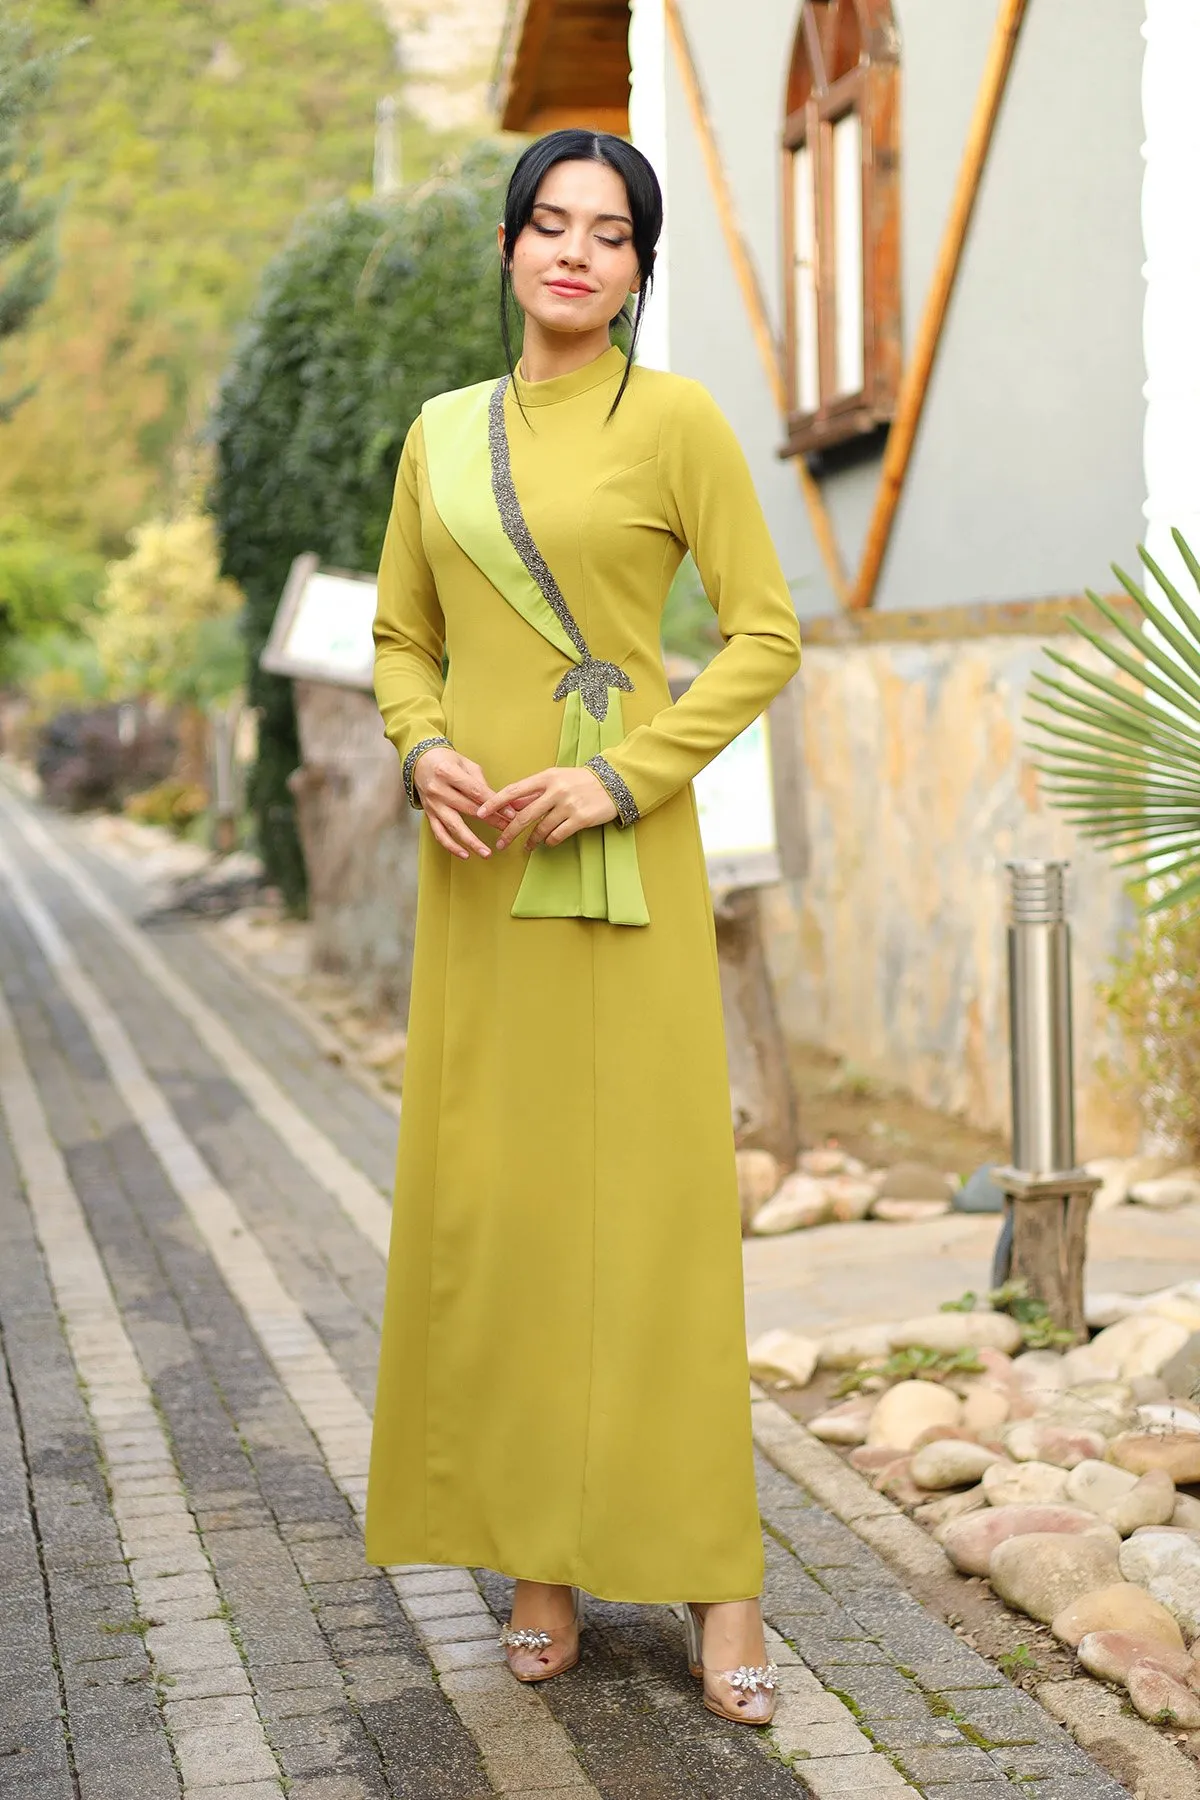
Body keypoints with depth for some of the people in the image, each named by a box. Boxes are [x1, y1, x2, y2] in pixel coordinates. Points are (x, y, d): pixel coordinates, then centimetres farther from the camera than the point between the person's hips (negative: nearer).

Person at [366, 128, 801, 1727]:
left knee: (655, 1192, -4)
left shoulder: (676, 419, -2)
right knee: (490, 1194, 4)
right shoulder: (443, 433, 12)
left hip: (621, 855, -4)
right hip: (477, 859, 4)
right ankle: (541, 1554, 16)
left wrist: (621, 774, -14)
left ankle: (709, 1567, 6)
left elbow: (766, 632, -4)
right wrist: (425, 752, -4)